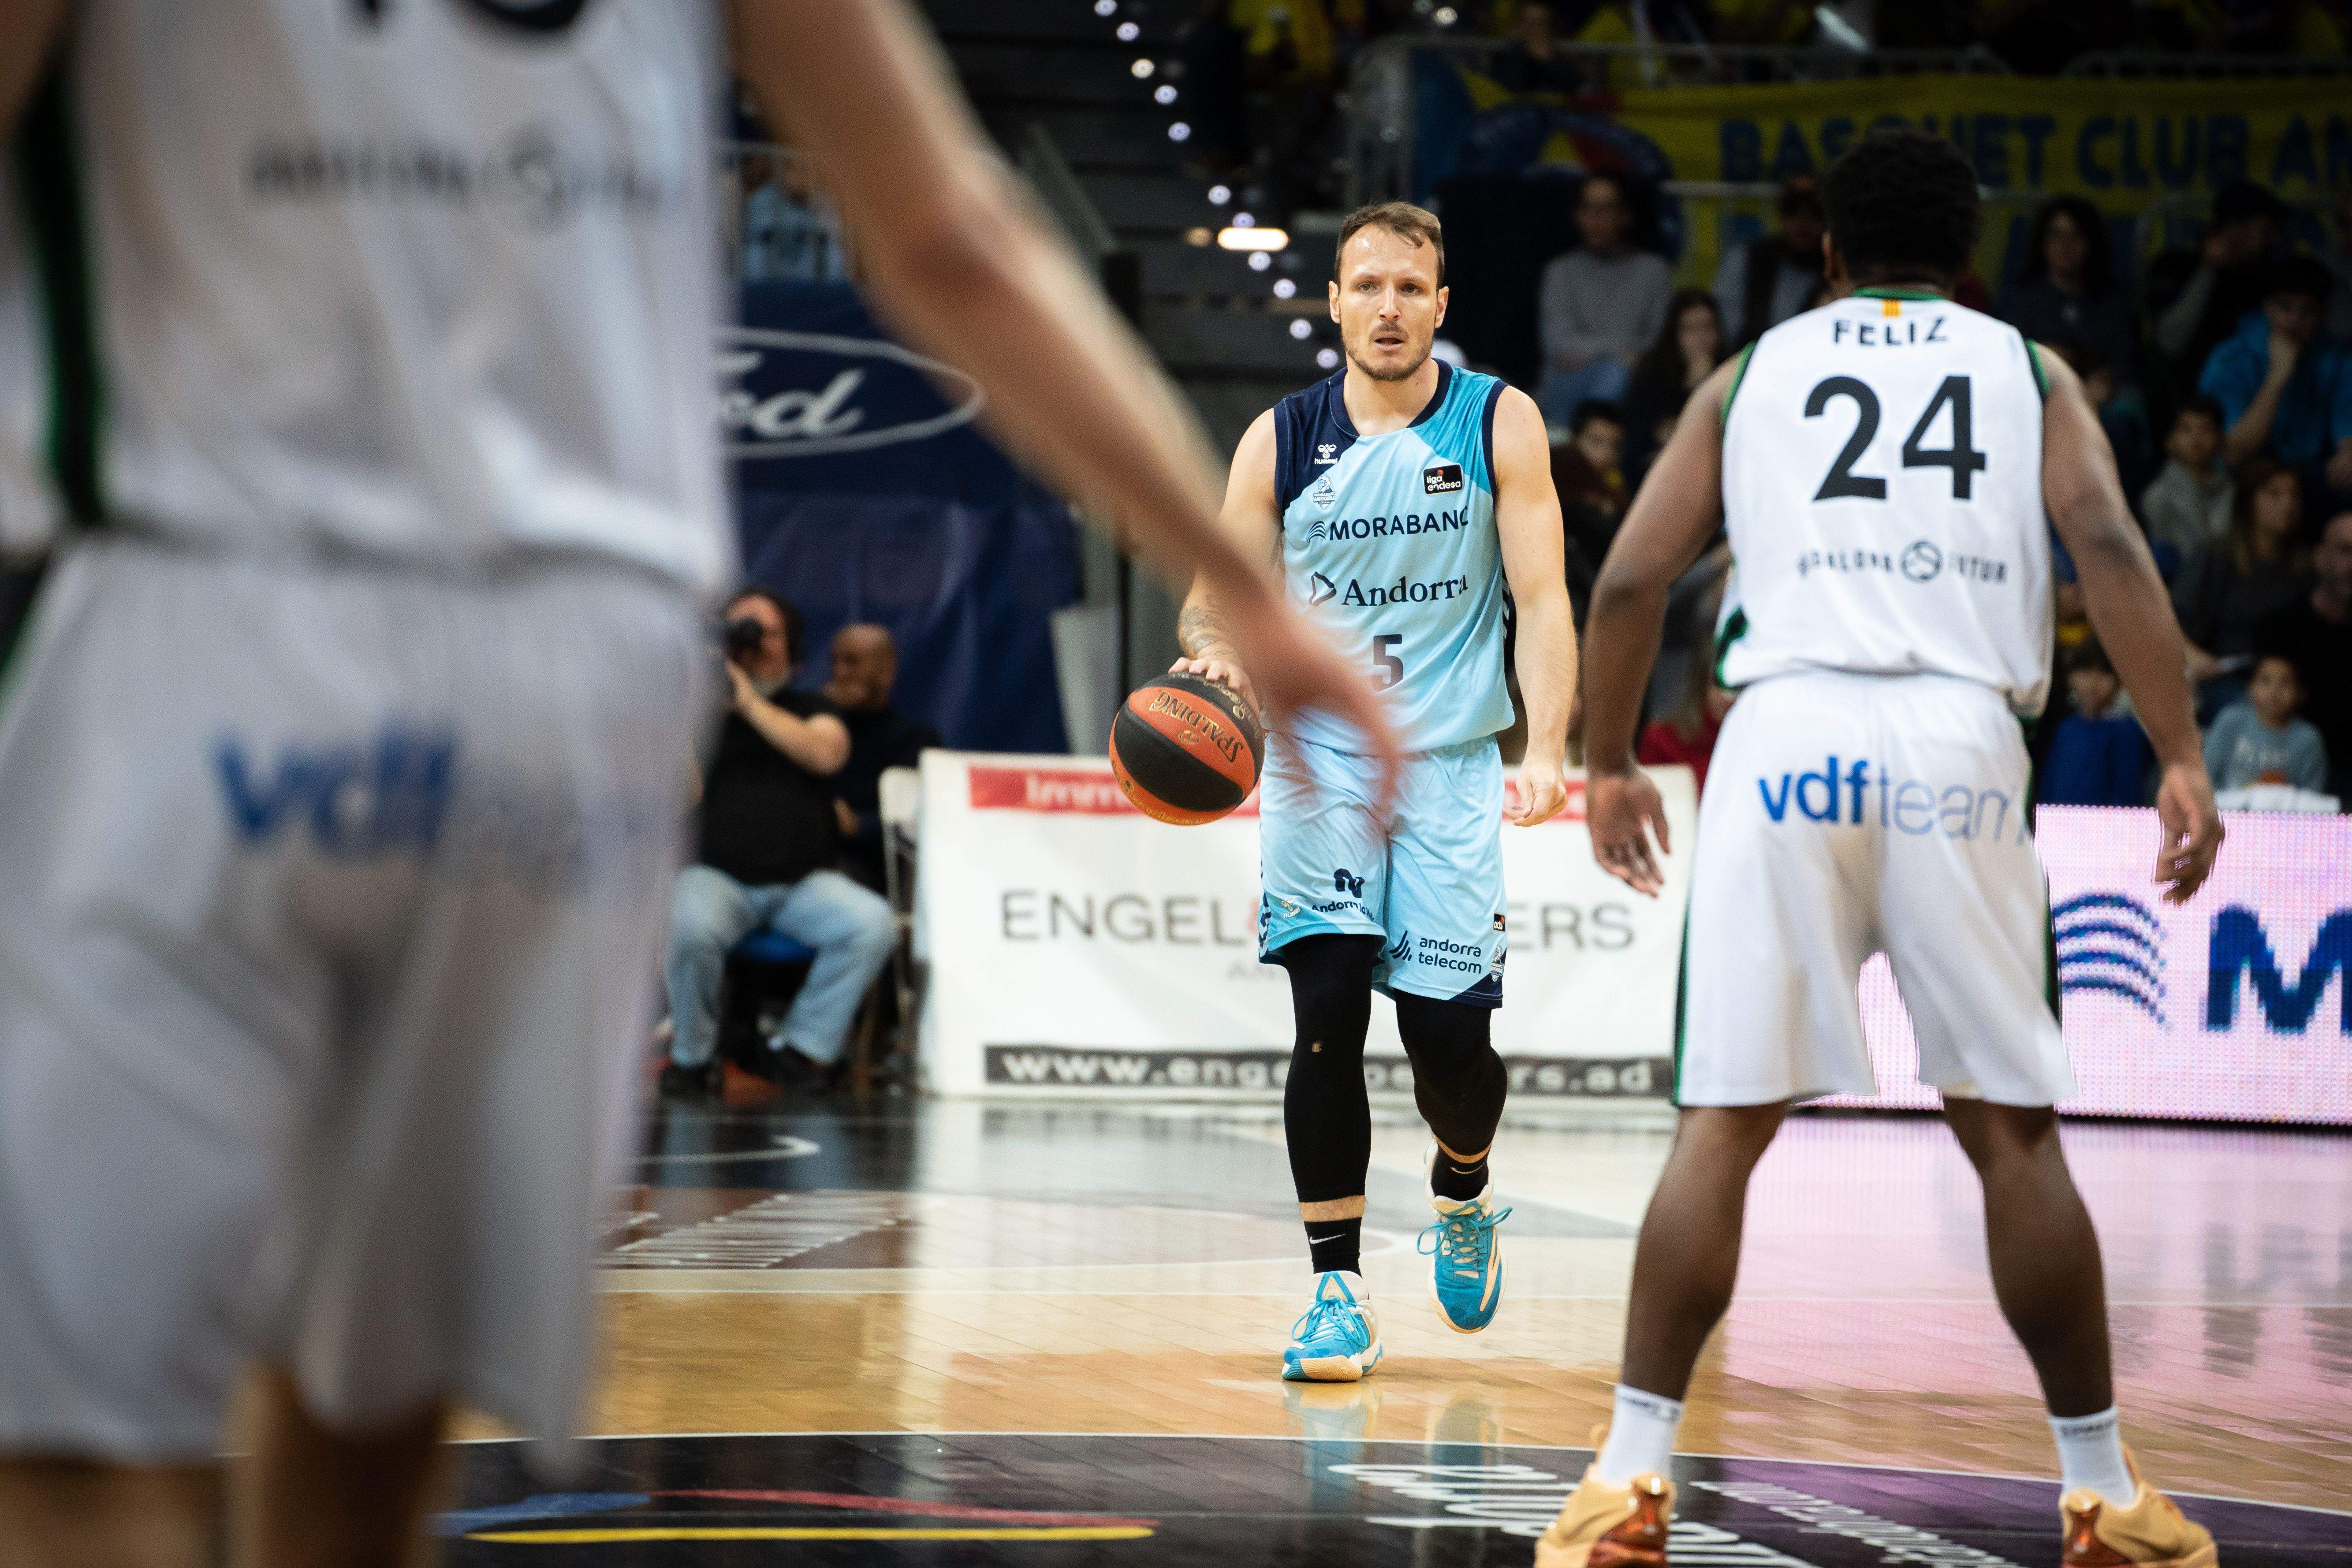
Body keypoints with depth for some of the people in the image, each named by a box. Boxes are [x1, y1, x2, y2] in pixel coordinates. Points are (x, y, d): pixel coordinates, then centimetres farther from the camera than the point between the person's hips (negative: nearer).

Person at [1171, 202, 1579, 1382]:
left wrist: (1548, 751, -20)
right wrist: (1216, 651, -21)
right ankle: (1337, 1289, -5)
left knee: (1449, 1031, -3)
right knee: (1328, 1013, -13)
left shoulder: (1498, 423, -1)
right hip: (1318, 760, 0)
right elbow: (1215, 602, 4)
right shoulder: (1281, 440, 1)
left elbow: (1541, 601, -6)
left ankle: (1463, 1195, 31)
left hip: (1450, 765, 0)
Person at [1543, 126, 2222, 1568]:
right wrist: (2184, 760, -4)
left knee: (1723, 1127, 4)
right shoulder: (2030, 370, 17)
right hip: (1957, 741, 0)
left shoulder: (1753, 374, 20)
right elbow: (2110, 545, -1)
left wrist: (1609, 765, 23)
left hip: (1788, 734, 0)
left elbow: (1631, 582, 12)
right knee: (2012, 1131, 7)